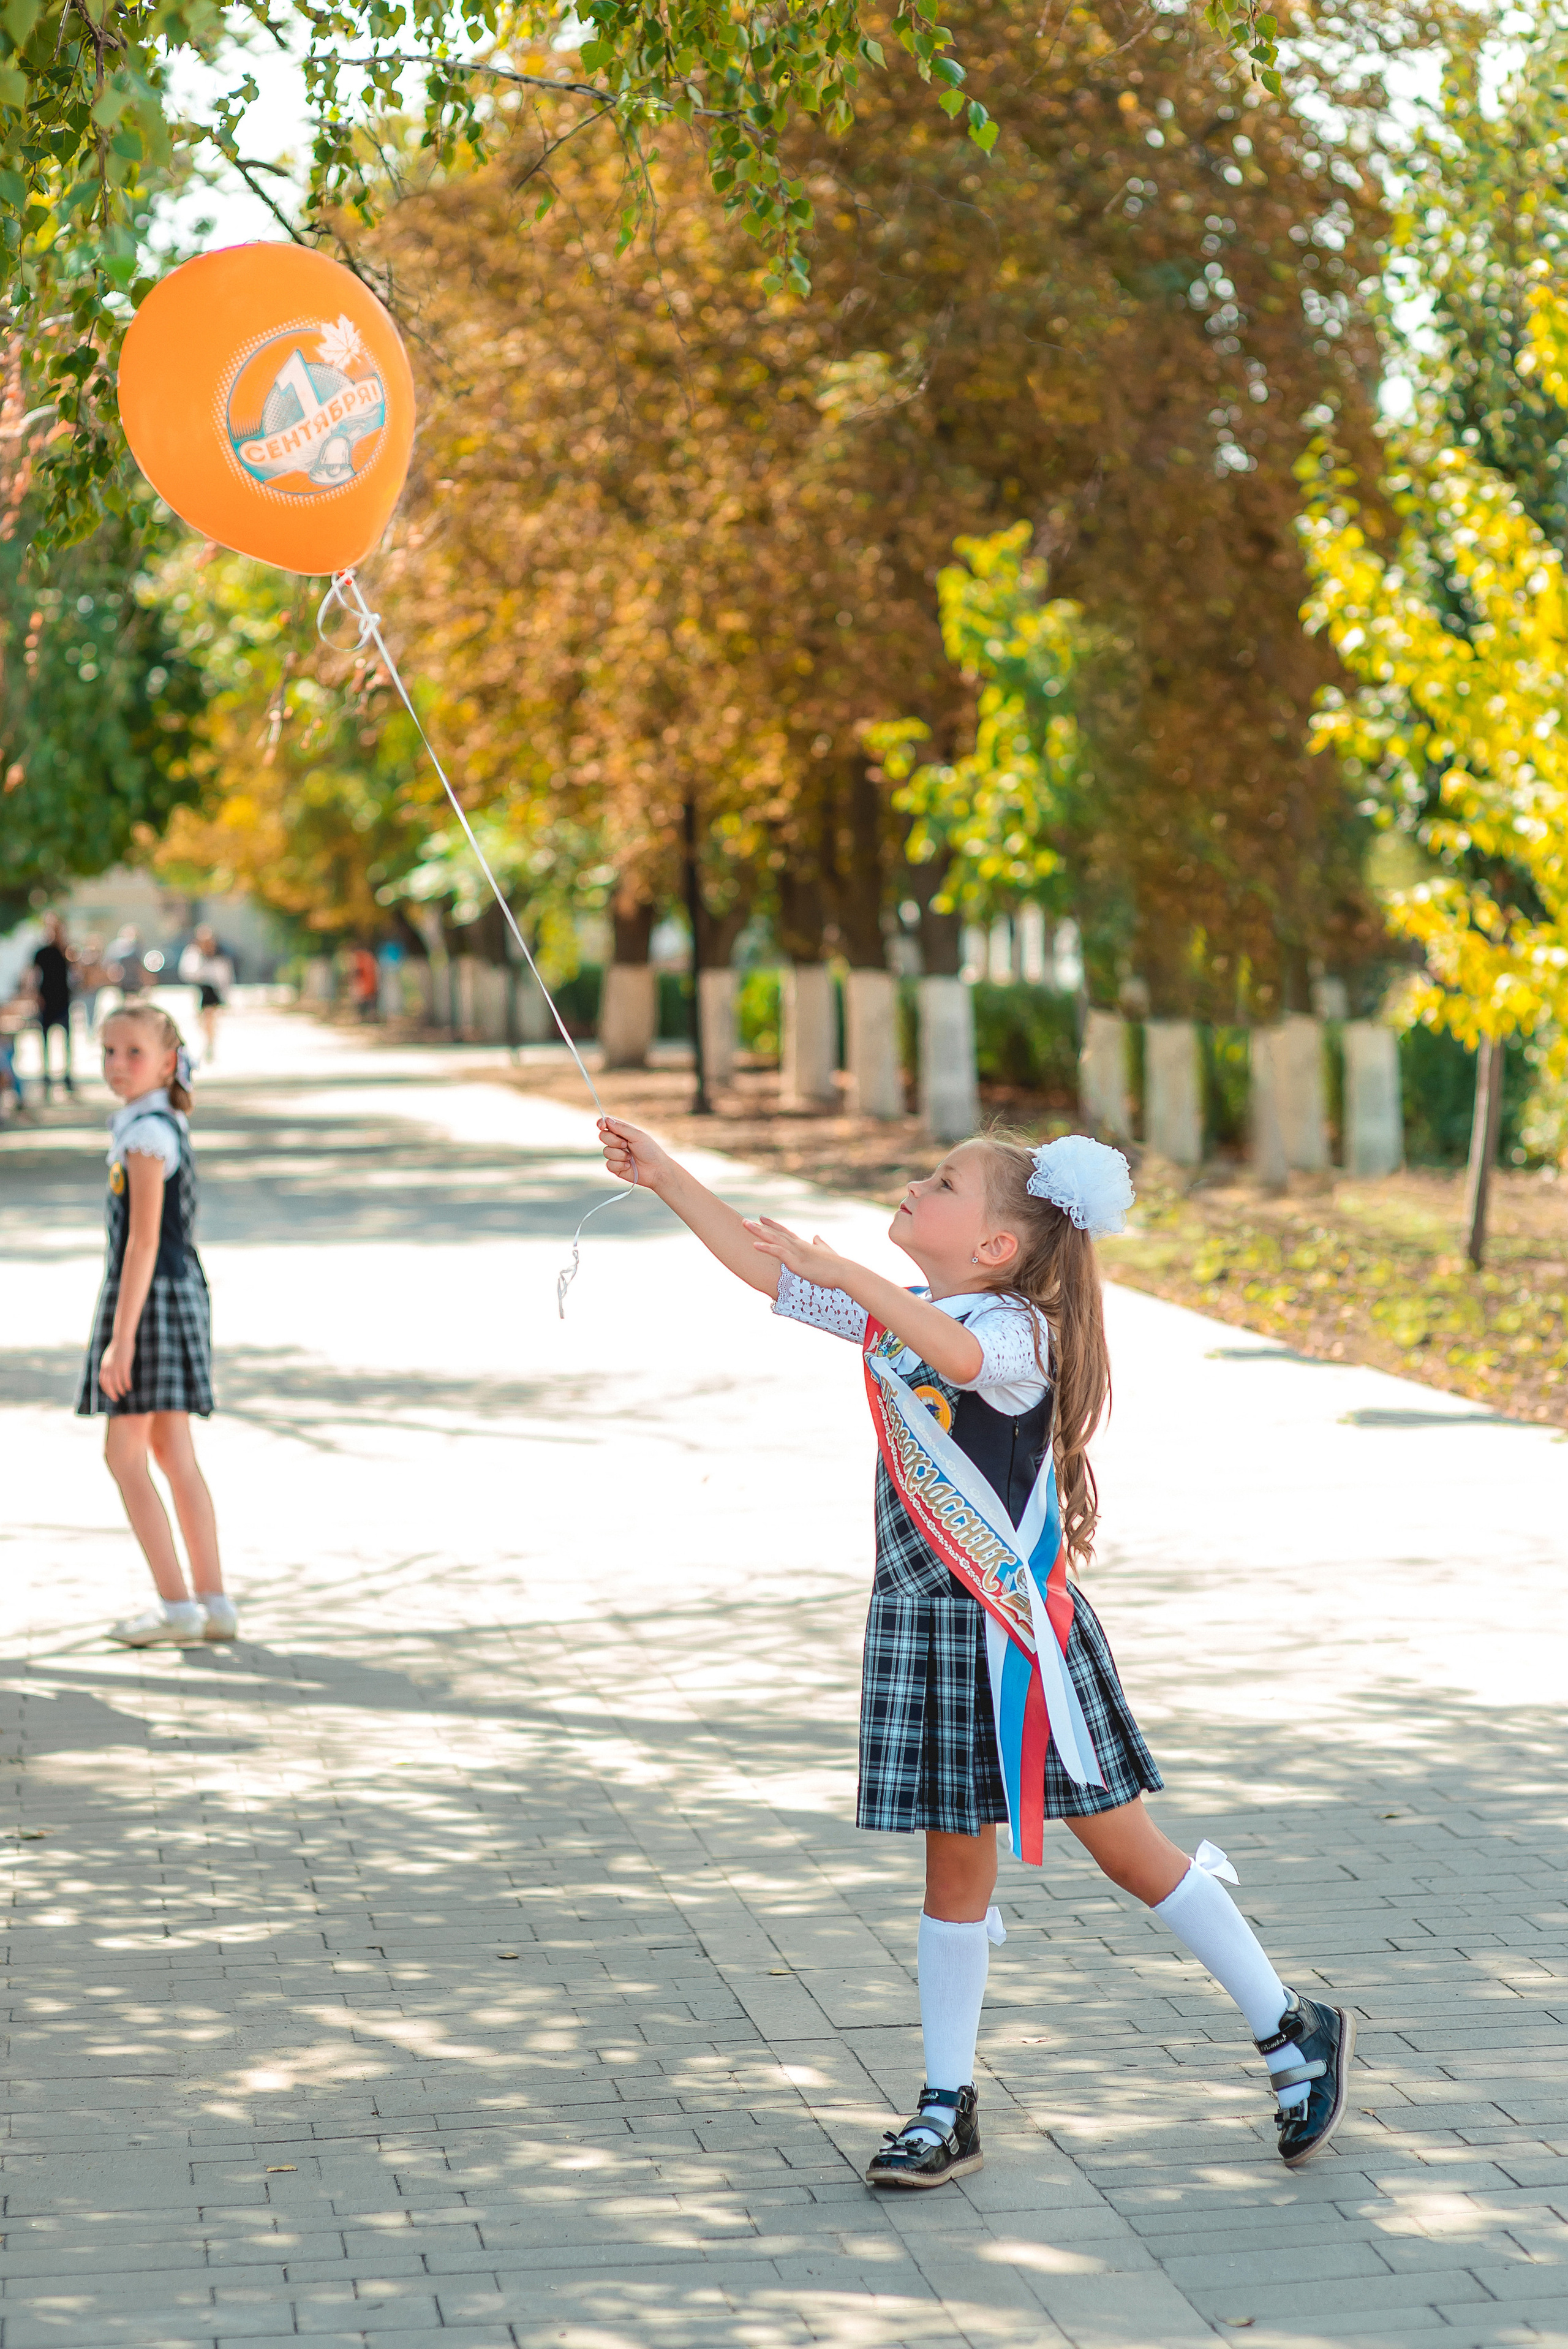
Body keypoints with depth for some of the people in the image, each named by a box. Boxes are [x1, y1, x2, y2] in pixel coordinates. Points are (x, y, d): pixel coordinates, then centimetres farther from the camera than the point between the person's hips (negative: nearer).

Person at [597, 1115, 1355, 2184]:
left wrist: (841, 1273, -45)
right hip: (925, 1622, 6)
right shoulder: (893, 1312, 8)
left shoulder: (1015, 1331, -15)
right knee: (956, 1865, 10)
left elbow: (958, 1350, -40)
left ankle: (1294, 2031, 17)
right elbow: (767, 1268, 11)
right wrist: (665, 1175, 6)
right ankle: (948, 2112, 16)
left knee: (1128, 1849, 1)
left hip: (1018, 1628, -6)